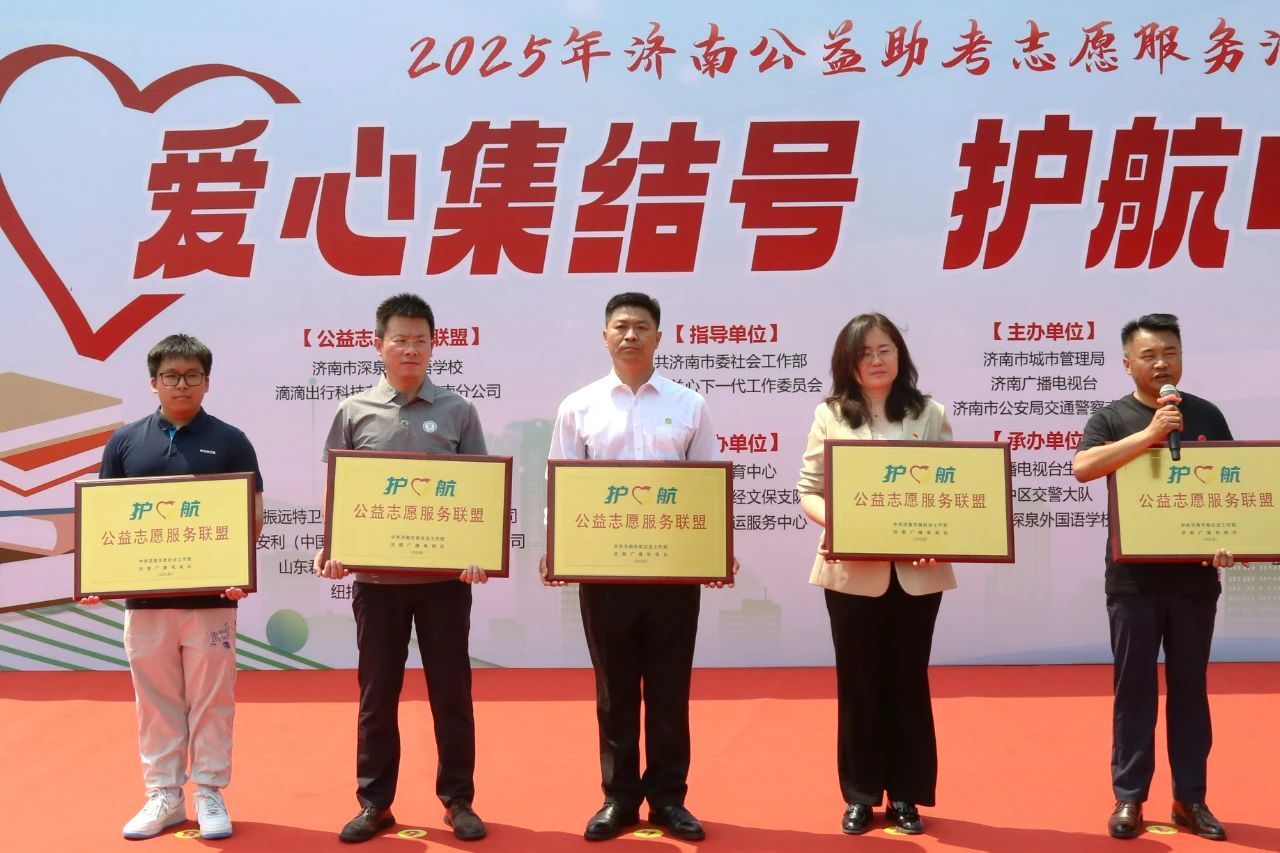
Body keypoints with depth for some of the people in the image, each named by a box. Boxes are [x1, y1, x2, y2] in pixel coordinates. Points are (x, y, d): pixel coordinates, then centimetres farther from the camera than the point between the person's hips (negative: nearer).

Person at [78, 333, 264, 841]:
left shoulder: (230, 442, 1)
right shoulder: (125, 441, 6)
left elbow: (253, 514, 0)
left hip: (211, 597, -2)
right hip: (143, 597, 2)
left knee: (211, 700, 6)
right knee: (156, 701, 10)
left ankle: (210, 793, 18)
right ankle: (163, 795, 22)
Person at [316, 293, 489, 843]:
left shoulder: (457, 411, 3)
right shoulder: (354, 412, 4)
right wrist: (329, 548, -7)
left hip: (444, 576, 0)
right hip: (376, 578, 1)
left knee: (451, 691, 8)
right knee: (377, 694, 9)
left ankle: (457, 800, 21)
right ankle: (374, 803, 21)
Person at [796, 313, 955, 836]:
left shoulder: (930, 414, 6)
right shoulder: (830, 415, 3)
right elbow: (808, 490, 2)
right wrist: (833, 521, -18)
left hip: (916, 571, 1)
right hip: (852, 570, -1)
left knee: (908, 681, 9)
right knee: (858, 682, 7)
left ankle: (906, 794, 22)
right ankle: (859, 794, 20)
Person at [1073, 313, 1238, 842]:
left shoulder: (1206, 415, 6)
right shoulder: (1112, 418, 0)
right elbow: (1082, 468, -18)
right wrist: (1149, 434, -23)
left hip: (1194, 576, 2)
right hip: (1133, 578, -2)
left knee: (1189, 688, 10)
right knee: (1134, 688, 4)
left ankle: (1190, 798, 19)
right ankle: (1129, 797, 13)